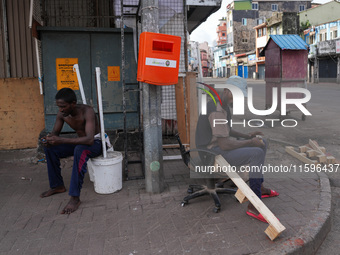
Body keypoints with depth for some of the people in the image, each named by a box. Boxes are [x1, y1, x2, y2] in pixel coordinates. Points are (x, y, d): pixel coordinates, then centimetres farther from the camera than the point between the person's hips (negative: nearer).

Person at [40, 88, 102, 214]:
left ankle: (75, 197, -34)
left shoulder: (87, 111, -30)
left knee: (80, 150, -39)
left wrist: (61, 140, -45)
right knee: (49, 148, -4)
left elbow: (90, 139, -40)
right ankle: (57, 186, 11)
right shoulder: (61, 114, -9)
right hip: (80, 142, 7)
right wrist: (48, 138, -22)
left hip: (95, 143, -7)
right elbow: (55, 132, 4)